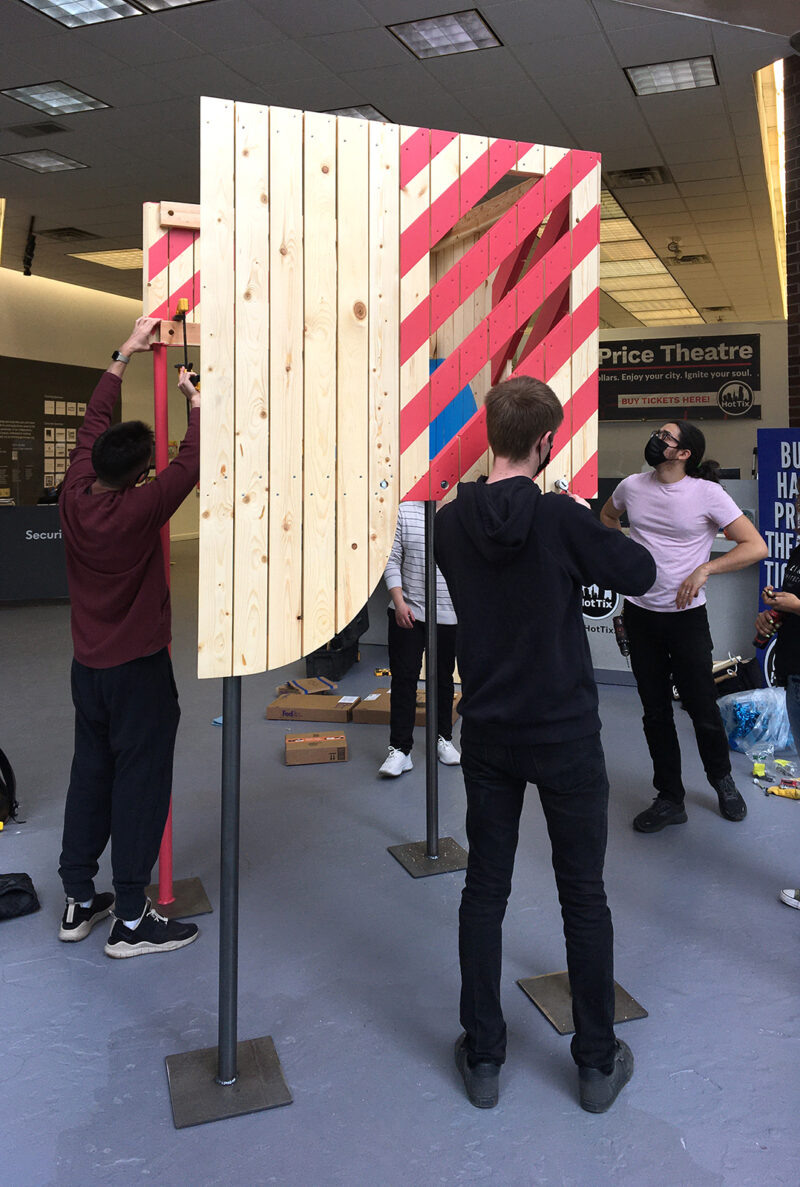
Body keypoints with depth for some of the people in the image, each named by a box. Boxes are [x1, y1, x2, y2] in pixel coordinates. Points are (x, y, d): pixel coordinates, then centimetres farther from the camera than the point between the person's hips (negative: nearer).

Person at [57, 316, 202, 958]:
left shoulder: (76, 497, -4)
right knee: (139, 784, 1)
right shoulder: (138, 511, -22)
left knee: (90, 773, 16)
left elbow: (94, 421, 8)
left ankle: (80, 901, 27)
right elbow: (192, 463, -19)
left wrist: (126, 352, 14)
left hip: (88, 666, 7)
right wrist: (196, 401, -4)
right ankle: (131, 920, 10)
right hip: (139, 670, -7)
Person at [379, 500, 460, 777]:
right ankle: (400, 749, 5)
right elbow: (392, 561, 0)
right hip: (408, 613, 0)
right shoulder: (405, 511, 0)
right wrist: (399, 602, -9)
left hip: (449, 616, 1)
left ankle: (443, 738, 30)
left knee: (443, 678, 14)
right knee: (403, 678, -1)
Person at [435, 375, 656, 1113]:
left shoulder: (450, 524, -3)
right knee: (584, 896, 12)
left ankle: (483, 1058, 25)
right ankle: (598, 1063, 26)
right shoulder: (560, 516, -16)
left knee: (485, 891, 13)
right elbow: (643, 575, -7)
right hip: (566, 734, -3)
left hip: (488, 735, 3)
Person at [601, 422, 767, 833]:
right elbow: (608, 515, 25)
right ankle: (670, 799, 22)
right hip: (639, 614, 4)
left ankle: (722, 780, 33)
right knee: (655, 711, 9)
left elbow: (756, 546, -12)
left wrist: (705, 569, -21)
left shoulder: (707, 493, -11)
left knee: (702, 708, 3)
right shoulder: (632, 486, 1)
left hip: (686, 615, -4)